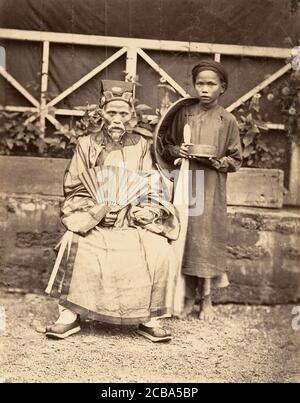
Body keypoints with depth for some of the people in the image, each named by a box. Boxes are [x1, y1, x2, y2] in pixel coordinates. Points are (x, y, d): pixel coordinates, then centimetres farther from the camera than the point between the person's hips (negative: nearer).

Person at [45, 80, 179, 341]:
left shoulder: (141, 146, 9)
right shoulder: (87, 145, 7)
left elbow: (153, 191, 9)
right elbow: (74, 189, 5)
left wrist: (148, 210, -12)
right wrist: (97, 211, -12)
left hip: (134, 222, 1)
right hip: (92, 221, 0)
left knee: (161, 254, -25)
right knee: (74, 246, -31)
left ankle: (149, 319, -9)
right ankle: (70, 314, -16)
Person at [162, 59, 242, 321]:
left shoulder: (227, 121, 0)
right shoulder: (184, 114, 5)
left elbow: (236, 160, 3)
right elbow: (166, 146, 12)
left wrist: (214, 161, -14)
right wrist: (177, 151, -9)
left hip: (211, 190, -2)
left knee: (206, 240, 0)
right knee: (185, 238, 5)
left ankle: (207, 299, 15)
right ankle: (189, 297, 19)